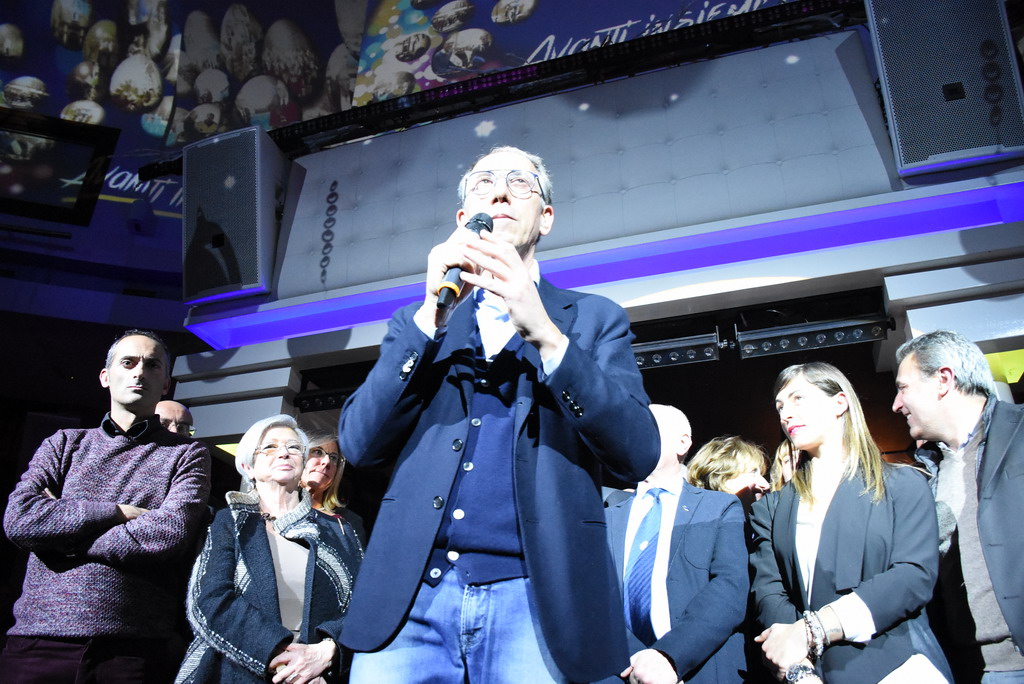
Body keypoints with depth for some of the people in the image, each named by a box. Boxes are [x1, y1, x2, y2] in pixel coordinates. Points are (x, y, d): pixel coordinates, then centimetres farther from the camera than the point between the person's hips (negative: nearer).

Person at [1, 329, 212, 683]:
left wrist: (58, 533, -4)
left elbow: (170, 533, -11)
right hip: (38, 640, 2)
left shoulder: (188, 454, 7)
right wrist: (121, 513, -8)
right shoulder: (64, 443, 14)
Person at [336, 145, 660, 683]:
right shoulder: (417, 321, 14)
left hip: (536, 601, -1)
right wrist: (433, 315, -10)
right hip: (412, 598, 2)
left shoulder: (594, 319, 9)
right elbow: (358, 443, 1)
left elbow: (639, 455, -5)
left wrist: (544, 334, -16)